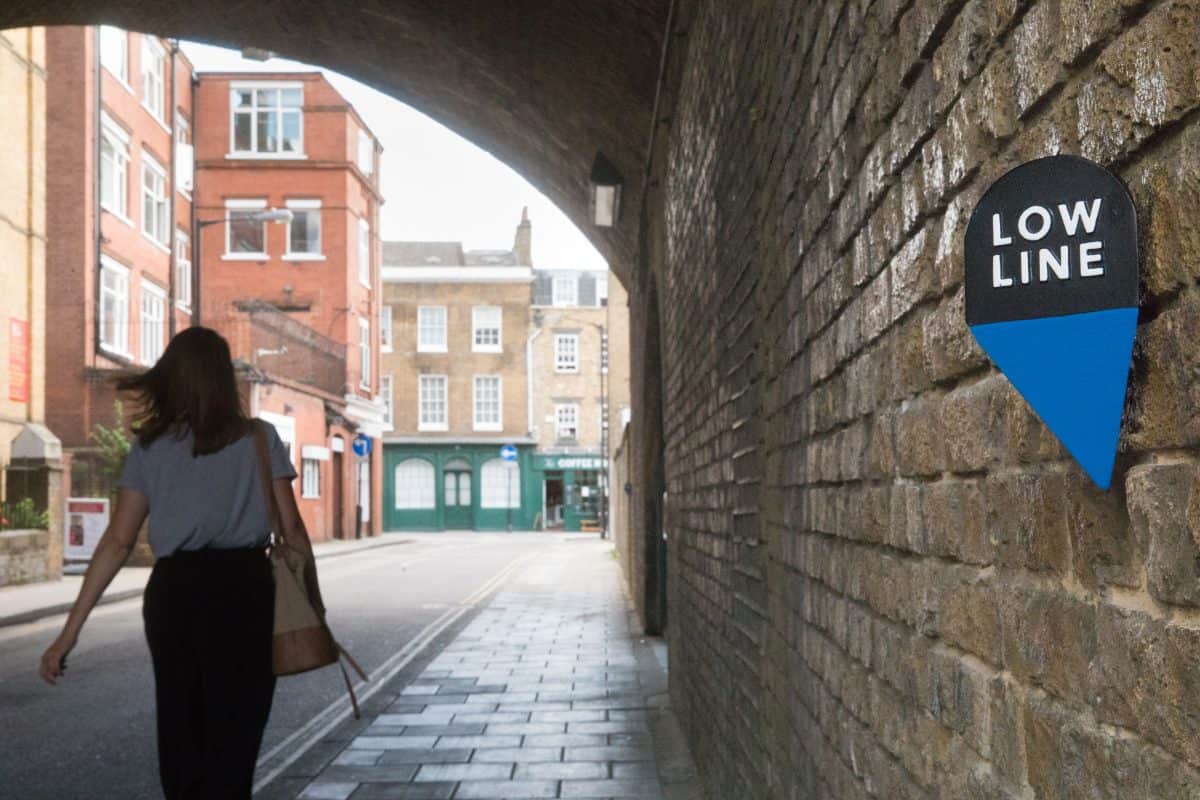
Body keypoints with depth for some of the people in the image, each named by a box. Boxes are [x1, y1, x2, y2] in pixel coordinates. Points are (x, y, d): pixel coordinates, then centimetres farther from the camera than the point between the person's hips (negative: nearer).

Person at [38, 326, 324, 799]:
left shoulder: (149, 447, 7)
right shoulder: (260, 438, 4)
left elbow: (117, 542, 1)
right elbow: (291, 529, 1)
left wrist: (71, 629, 3)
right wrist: (314, 600, 11)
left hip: (174, 592, 2)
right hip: (245, 588, -1)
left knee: (181, 728, 17)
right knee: (232, 733, 6)